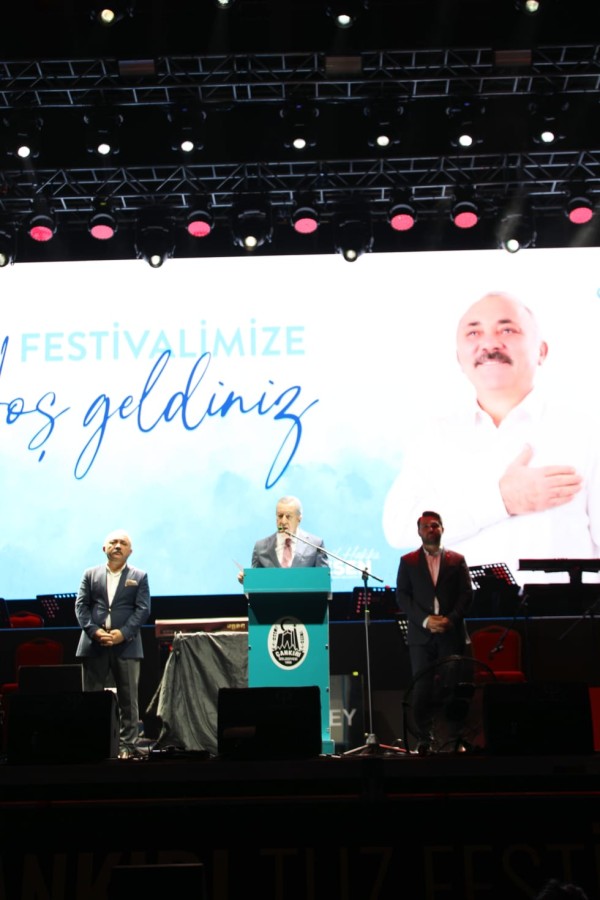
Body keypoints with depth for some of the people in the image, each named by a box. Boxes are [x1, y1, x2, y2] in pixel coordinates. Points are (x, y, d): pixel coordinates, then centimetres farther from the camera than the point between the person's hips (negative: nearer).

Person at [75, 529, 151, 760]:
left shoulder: (139, 576, 8)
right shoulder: (91, 574, 12)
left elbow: (143, 609, -1)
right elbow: (81, 605, 4)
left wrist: (123, 633, -15)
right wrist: (94, 631, -13)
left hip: (126, 645, -1)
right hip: (94, 644, 2)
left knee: (128, 700, 2)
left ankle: (129, 746, 7)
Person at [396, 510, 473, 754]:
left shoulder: (457, 560, 10)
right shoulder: (408, 561, 9)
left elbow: (466, 594, 4)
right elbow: (402, 597, 2)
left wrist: (451, 619, -11)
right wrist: (425, 620, -11)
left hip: (452, 634, 0)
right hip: (420, 635, 0)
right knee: (421, 690, -3)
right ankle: (424, 739, 6)